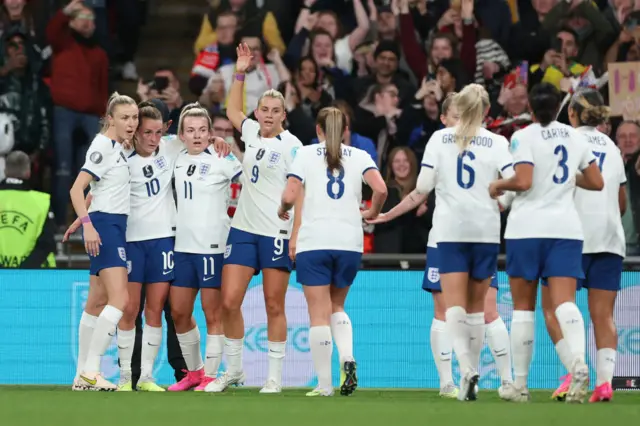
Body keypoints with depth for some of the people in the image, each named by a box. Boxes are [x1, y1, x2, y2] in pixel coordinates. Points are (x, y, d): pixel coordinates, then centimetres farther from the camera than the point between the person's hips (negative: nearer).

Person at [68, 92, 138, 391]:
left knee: (97, 302, 10)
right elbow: (77, 189, -19)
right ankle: (90, 371, -20)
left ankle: (84, 374, 14)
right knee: (119, 298, -18)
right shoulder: (103, 146, -11)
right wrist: (87, 223, -27)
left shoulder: (118, 148, 16)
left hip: (115, 226, 10)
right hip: (104, 225, -10)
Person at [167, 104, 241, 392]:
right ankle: (194, 371, 24)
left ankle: (210, 376, 5)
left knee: (212, 313, -1)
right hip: (183, 245, 6)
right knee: (179, 312, 9)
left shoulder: (221, 160, -7)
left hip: (212, 246, -6)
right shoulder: (177, 159, 8)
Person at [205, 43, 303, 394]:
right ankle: (233, 369, 12)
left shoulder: (291, 145, -7)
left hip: (276, 233, -5)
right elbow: (232, 110, 31)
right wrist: (240, 73, 23)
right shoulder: (251, 132, 10)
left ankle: (275, 376, 6)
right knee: (229, 301, -1)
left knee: (274, 306, -1)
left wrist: (296, 236, -15)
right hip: (243, 229, 5)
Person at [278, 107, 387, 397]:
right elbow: (381, 189, -8)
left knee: (319, 315, 1)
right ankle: (347, 357, -7)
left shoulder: (306, 154, 4)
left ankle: (324, 384, -2)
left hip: (313, 242, -2)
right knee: (337, 307, 19)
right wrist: (372, 212, 11)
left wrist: (282, 210, 13)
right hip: (350, 243, 2)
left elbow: (290, 195, -8)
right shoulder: (359, 156, 8)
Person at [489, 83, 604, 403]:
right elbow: (596, 182, 14)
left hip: (526, 228, -3)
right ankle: (578, 361, -35)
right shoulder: (575, 137, 10)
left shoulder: (524, 137, -5)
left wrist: (499, 185, 1)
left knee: (523, 306, 6)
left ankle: (520, 383, 8)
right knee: (564, 301, -8)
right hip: (566, 229, 3)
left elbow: (523, 181, -18)